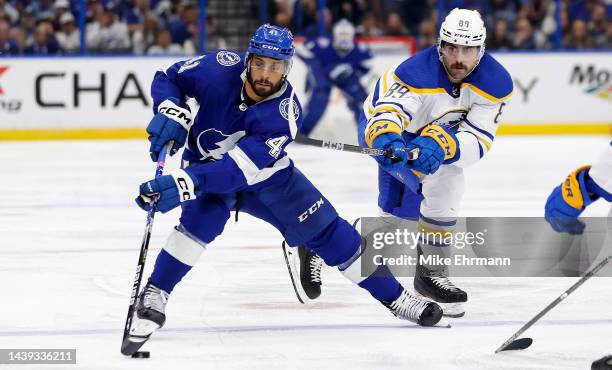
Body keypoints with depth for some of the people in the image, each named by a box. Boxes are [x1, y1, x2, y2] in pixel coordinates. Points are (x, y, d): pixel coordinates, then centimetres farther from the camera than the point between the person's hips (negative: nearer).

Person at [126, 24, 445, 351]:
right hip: (207, 164, 0)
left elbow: (240, 169, -41)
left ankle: (394, 297, 11)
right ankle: (154, 294, -18)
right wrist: (171, 113, -30)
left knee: (325, 229, -2)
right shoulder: (221, 69, -27)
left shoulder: (284, 113, -32)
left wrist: (184, 184, -53)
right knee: (204, 215, -32)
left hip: (265, 174, 0)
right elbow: (168, 78, -8)